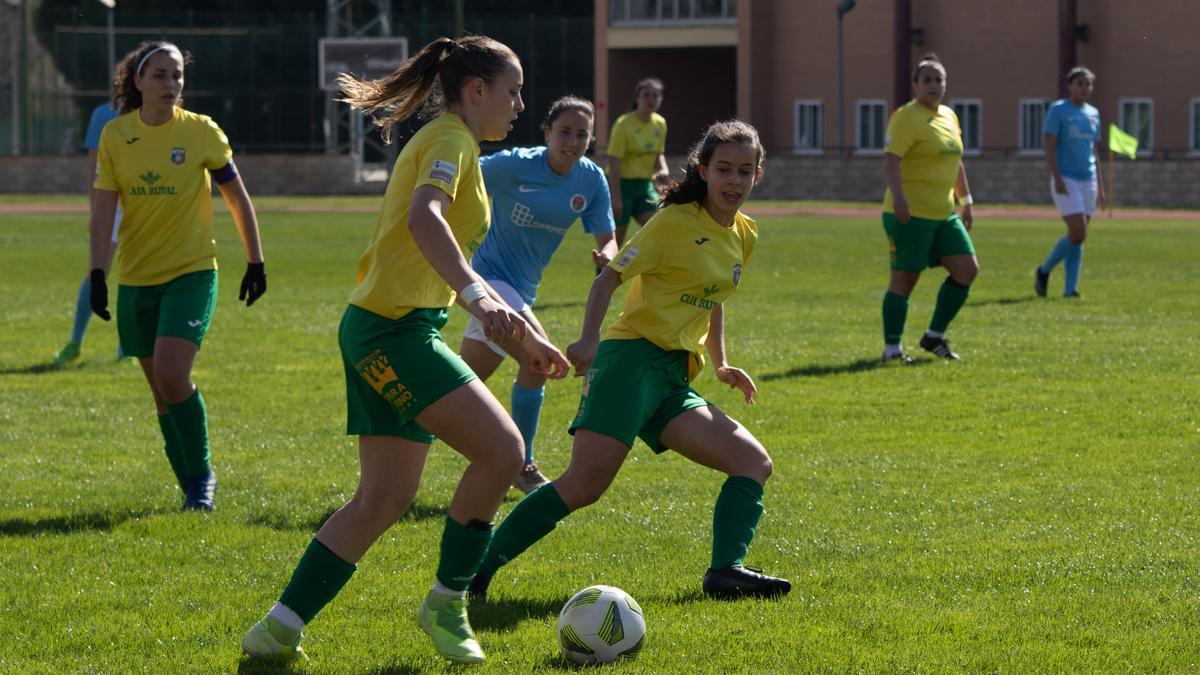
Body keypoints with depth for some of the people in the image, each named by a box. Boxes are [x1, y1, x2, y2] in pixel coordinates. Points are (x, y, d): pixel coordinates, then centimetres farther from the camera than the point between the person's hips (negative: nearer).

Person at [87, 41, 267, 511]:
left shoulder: (202, 132, -5)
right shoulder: (115, 136, 1)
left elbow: (238, 199, 4)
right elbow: (103, 209, 0)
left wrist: (255, 262, 4)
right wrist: (97, 273, -9)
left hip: (192, 272, -3)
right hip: (136, 277, 3)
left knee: (172, 376, -19)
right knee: (161, 389, 6)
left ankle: (202, 474, -2)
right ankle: (192, 487, 19)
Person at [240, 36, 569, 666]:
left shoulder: (445, 142, 23)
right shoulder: (451, 139, -8)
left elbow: (449, 270, 29)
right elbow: (424, 218, -30)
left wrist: (524, 334, 29)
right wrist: (478, 294, -42)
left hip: (389, 331, 10)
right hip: (395, 326, -10)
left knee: (384, 498, 7)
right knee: (502, 448, -16)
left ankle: (279, 628, 7)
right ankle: (446, 602, -3)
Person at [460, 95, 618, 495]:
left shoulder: (592, 181, -4)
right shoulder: (514, 165, -19)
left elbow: (607, 240, -2)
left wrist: (607, 255, -25)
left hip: (523, 289, 7)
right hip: (490, 276, -7)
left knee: (466, 381, 16)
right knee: (538, 358, -23)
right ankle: (522, 465, -10)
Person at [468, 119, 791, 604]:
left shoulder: (744, 236, 17)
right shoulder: (675, 222, -5)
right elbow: (609, 278, -10)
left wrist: (720, 365, 26)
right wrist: (589, 338, -25)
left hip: (674, 381, 8)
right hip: (634, 358, -8)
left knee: (755, 464, 0)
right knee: (586, 484, -22)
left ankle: (725, 571, -13)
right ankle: (476, 570, -19)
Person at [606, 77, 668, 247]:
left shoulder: (660, 123, 6)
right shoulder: (623, 124, -15)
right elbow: (614, 162, -18)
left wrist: (663, 169, -3)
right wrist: (616, 197, -22)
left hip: (645, 185, 6)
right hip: (622, 184, -6)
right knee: (616, 239, 1)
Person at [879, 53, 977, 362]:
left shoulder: (949, 117, 15)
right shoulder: (907, 117, -10)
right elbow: (890, 159, -21)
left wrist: (966, 201, 24)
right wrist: (898, 196, -33)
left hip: (944, 213, 8)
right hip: (910, 214, -8)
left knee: (967, 269, 1)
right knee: (904, 278, -4)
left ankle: (935, 336, 13)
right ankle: (891, 348, 4)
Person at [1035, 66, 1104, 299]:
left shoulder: (1093, 114, 14)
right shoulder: (1058, 110, -4)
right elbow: (1049, 147, -9)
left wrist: (1100, 187, 15)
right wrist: (1057, 178, -19)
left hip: (1088, 181, 6)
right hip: (1066, 181, -6)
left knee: (1078, 237, 4)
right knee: (1078, 234, -14)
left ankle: (1070, 289, 6)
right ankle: (1044, 271, 5)